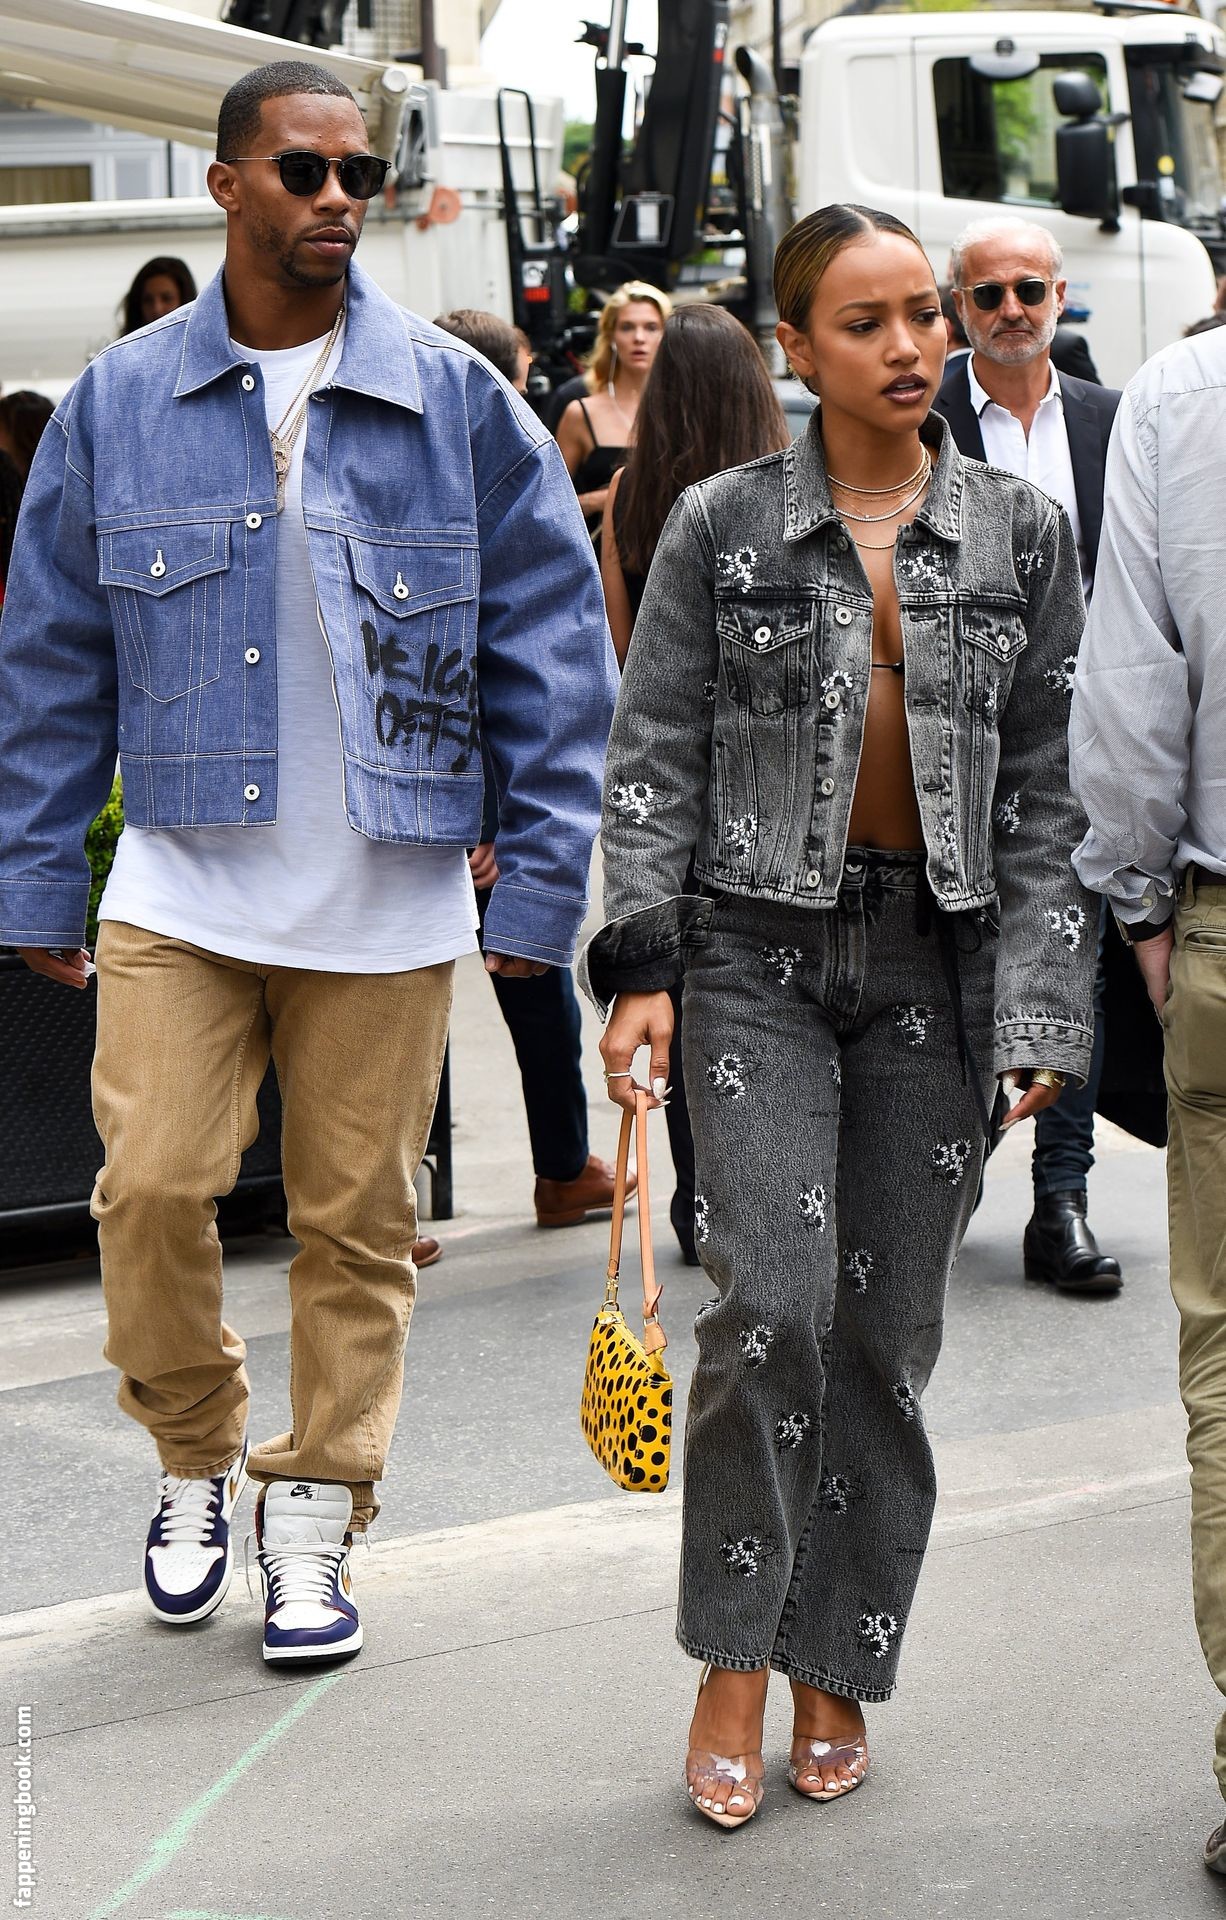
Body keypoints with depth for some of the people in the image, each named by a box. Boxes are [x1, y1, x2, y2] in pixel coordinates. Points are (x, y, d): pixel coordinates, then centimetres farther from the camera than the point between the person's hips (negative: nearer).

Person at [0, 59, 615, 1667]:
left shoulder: (460, 406, 0)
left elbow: (556, 656, 3)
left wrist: (542, 880, -1)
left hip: (386, 909, 0)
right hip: (179, 886, 0)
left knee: (357, 1223, 5)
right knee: (151, 1184, -8)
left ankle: (315, 1517, 22)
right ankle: (195, 1465, 17)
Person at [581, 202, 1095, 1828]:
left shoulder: (1022, 533, 4)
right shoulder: (721, 527, 1)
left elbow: (1047, 787, 4)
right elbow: (651, 758, 2)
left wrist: (1040, 1006, -3)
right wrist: (640, 966, -8)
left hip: (938, 952, 2)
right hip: (759, 944, -1)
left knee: (887, 1329, 5)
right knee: (773, 1300, -14)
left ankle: (838, 1671, 19)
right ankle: (733, 1668, 1)